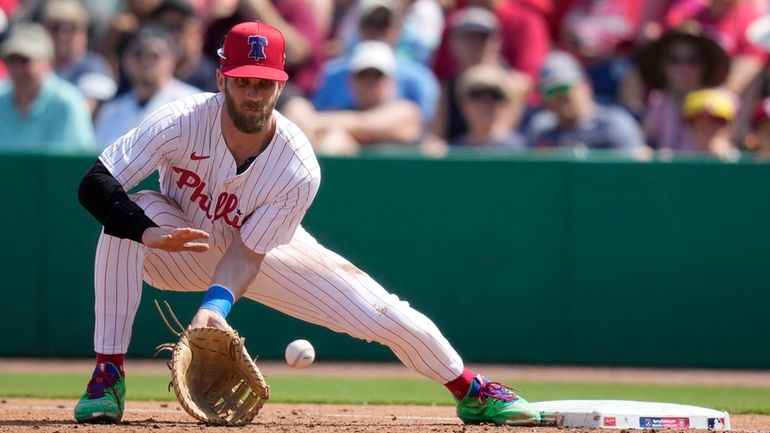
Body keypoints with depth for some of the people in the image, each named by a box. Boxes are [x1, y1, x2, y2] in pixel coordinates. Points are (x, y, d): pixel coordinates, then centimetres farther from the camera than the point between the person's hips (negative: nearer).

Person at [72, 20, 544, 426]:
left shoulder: (299, 170, -28)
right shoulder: (182, 123, -31)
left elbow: (248, 253, -24)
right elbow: (95, 184, -34)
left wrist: (217, 302, -44)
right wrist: (150, 233, -51)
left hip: (265, 254, 0)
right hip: (183, 253, 0)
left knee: (387, 314, -10)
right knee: (129, 213, -34)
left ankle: (470, 390, 21)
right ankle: (108, 376, -26)